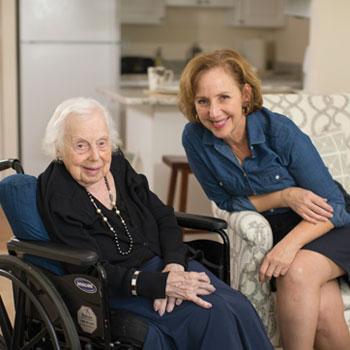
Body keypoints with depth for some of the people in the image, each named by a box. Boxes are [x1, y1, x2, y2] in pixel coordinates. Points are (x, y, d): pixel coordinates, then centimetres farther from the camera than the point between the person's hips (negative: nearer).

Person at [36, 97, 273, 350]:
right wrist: (162, 284, -27)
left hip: (164, 264, 6)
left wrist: (174, 265, -13)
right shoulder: (57, 196, -14)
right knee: (212, 314, -26)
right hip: (120, 289, -6)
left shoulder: (117, 165, 4)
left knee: (239, 308, -18)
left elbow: (163, 217, 8)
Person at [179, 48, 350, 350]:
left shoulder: (280, 131, -20)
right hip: (269, 231, 1)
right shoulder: (195, 139, -12)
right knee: (320, 309, -28)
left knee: (297, 272, -33)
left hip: (324, 227, -1)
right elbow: (226, 203, -1)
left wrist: (290, 244, -34)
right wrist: (284, 196, -17)